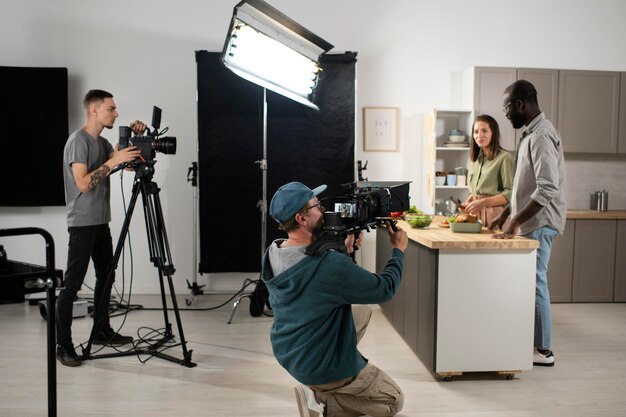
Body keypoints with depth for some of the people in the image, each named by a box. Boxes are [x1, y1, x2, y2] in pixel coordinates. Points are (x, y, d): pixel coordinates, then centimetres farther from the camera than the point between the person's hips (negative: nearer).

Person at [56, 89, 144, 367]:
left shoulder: (102, 143, 14)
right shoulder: (78, 140, -12)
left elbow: (129, 163, 15)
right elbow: (83, 183, -21)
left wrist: (134, 138, 2)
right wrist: (113, 161, -23)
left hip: (101, 222, 9)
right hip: (83, 223, -9)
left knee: (106, 276, 14)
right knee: (72, 284, -7)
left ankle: (102, 331, 27)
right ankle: (63, 346, -3)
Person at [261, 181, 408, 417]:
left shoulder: (273, 254, -8)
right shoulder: (331, 265, -33)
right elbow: (385, 290, -17)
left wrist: (344, 248, 5)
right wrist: (399, 250, -3)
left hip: (288, 353, 8)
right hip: (321, 366, -7)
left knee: (363, 308, 23)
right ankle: (318, 398, -1)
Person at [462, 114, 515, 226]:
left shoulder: (504, 158, -8)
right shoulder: (474, 159, 14)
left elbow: (510, 193, -13)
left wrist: (483, 202, -20)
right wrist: (467, 203, 4)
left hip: (495, 214, -6)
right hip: (475, 214, 6)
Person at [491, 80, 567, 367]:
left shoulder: (541, 136, -17)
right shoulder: (531, 133, 15)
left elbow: (548, 188, -26)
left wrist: (515, 222, -25)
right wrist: (506, 215, 20)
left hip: (538, 224, -10)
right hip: (530, 223, 10)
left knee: (535, 283, -3)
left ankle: (543, 350, 7)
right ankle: (531, 342, 23)